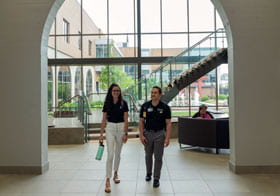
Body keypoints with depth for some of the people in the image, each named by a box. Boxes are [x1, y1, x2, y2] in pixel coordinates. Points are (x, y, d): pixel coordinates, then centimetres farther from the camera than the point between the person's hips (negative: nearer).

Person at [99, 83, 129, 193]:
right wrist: (101, 134, 0)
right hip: (110, 128, -1)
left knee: (118, 154, 14)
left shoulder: (123, 103, -2)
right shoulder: (107, 103, 1)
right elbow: (104, 120, 3)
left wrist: (125, 133, -8)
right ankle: (108, 180, -5)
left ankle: (115, 174, 34)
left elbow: (126, 120, -2)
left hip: (121, 128, 1)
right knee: (110, 154, -9)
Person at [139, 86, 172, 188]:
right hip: (148, 133, 2)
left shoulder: (165, 107, -9)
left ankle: (156, 178, 15)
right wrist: (141, 135, -8)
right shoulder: (145, 106, -4)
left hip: (159, 134, -2)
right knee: (148, 155, 17)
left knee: (158, 157, 2)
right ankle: (148, 173, 38)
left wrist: (167, 138, -16)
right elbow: (141, 121, 0)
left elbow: (168, 123, -8)